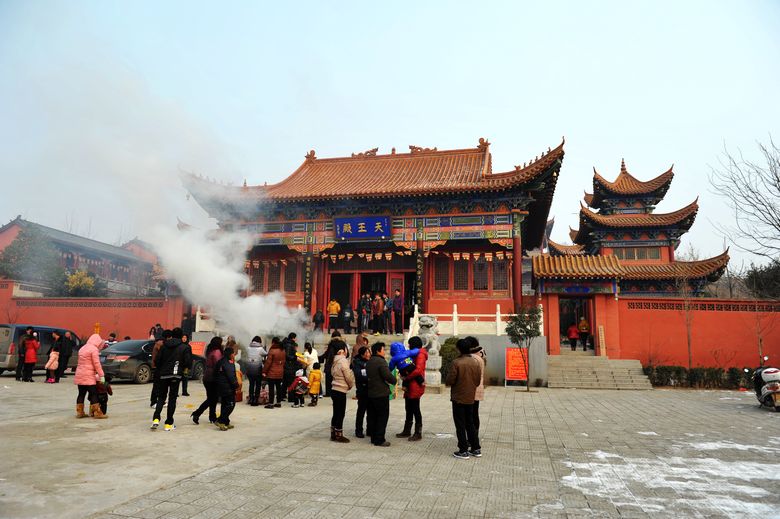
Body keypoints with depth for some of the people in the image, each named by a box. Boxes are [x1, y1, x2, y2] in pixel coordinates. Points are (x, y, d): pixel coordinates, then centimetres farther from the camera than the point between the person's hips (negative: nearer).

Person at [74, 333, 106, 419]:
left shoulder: (82, 348, 16)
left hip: (79, 375, 8)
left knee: (81, 394, 13)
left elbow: (82, 362, 18)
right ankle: (97, 413, -4)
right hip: (88, 376, -8)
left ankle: (79, 412, 18)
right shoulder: (94, 349, -10)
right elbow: (96, 363, -14)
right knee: (94, 394, -5)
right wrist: (101, 375, -11)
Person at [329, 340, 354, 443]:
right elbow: (349, 377, -13)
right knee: (341, 414, 2)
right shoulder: (343, 361, -17)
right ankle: (339, 435, 10)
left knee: (336, 413, 16)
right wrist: (351, 385, 7)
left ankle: (333, 434, 23)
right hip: (341, 391, -8)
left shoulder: (335, 361, 8)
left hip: (334, 390, 8)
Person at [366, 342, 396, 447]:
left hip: (371, 393, 9)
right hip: (381, 394, -9)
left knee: (372, 416, 13)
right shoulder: (381, 362, -16)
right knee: (382, 416, -1)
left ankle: (373, 438, 20)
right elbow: (388, 376, -22)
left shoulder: (369, 362, 13)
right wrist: (394, 381, -2)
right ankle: (379, 440, 0)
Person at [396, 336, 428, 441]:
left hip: (415, 386, -10)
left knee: (415, 409, -3)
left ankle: (418, 433, 5)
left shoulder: (420, 355, -12)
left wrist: (406, 377, -16)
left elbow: (418, 370, -23)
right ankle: (407, 431, 25)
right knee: (409, 409, 15)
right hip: (410, 387, 10)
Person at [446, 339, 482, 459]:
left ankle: (463, 451, 8)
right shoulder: (475, 362, 0)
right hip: (471, 398, 6)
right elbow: (478, 381, 5)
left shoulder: (456, 362, -18)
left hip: (458, 398, -6)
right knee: (470, 423, 17)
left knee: (460, 425, 4)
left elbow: (449, 381, -17)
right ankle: (476, 449, 21)